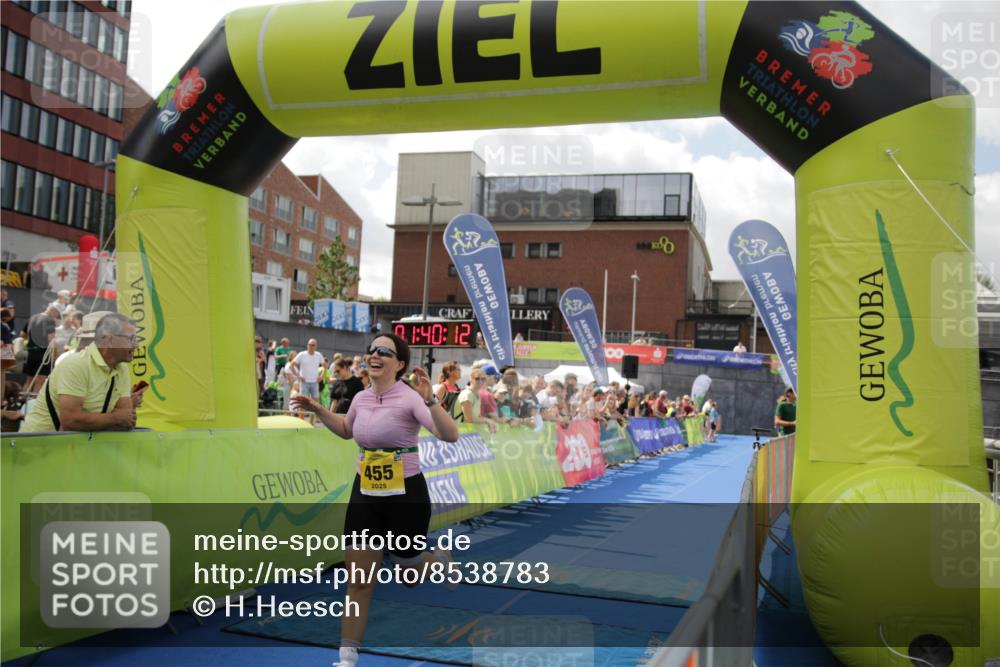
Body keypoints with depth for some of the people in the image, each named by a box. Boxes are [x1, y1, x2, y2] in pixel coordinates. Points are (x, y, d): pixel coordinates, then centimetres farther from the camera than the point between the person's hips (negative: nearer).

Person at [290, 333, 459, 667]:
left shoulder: (410, 397, -17)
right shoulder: (361, 398, 2)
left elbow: (450, 436, -28)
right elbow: (346, 430, 25)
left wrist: (430, 400, -41)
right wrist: (318, 410, 12)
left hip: (406, 495, -4)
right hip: (365, 494, 5)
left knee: (409, 569, 16)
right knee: (358, 580, 3)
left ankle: (442, 559, 50)